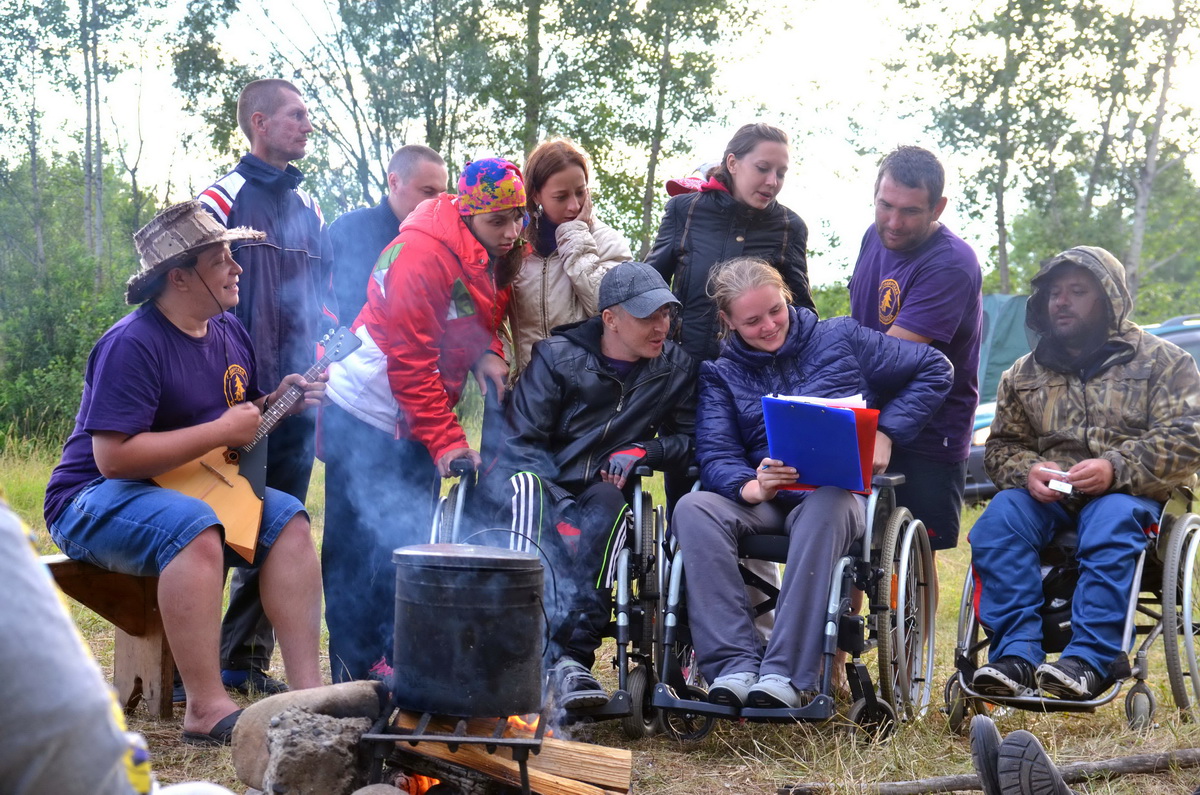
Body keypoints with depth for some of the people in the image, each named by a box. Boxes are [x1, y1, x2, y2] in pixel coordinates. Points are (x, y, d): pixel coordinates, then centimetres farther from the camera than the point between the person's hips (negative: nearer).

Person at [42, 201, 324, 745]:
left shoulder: (228, 331, 7)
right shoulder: (132, 345, -21)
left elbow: (243, 420, 21)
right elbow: (113, 457, -30)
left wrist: (278, 402, -3)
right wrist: (221, 431, -24)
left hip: (191, 490, 9)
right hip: (92, 501, -9)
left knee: (287, 519, -8)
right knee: (193, 527, -35)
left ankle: (306, 688, -15)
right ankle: (206, 710, -35)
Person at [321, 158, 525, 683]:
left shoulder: (498, 259, 4)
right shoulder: (425, 251, -23)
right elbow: (409, 359, -25)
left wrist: (487, 354, -7)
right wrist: (446, 440, -26)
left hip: (415, 423, 9)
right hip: (365, 415, -9)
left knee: (410, 544, 11)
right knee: (356, 548, -2)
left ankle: (396, 660, 18)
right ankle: (355, 671, 4)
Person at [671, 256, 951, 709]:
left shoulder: (840, 339, 10)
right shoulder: (722, 375, 13)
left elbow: (934, 370, 13)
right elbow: (715, 454, -2)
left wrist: (886, 433, 0)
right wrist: (751, 487, -25)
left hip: (842, 492, -2)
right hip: (764, 501, 3)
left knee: (823, 508, -40)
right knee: (694, 509, -30)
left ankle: (788, 674, -41)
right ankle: (735, 667, -37)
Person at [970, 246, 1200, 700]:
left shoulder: (1163, 361, 8)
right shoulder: (1024, 374, 19)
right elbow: (1002, 446, 17)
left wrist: (1116, 469, -21)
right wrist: (1027, 471, -9)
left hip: (1131, 493, -3)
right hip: (1048, 495, 3)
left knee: (1111, 520, -38)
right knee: (999, 519, -29)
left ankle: (1090, 661, -43)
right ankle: (1015, 655, -36)